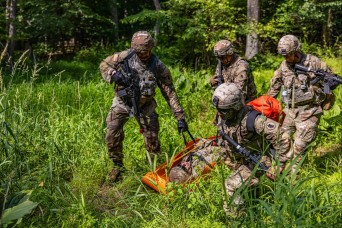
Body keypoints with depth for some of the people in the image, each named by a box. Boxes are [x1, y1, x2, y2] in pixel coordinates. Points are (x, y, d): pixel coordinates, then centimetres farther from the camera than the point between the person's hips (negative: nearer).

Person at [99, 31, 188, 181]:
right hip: (122, 102, 1)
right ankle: (117, 165, 14)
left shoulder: (158, 67, -17)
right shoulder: (125, 56, -14)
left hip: (144, 105, 0)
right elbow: (104, 65, 0)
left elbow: (170, 93, -15)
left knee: (152, 136, -1)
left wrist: (180, 117, -19)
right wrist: (114, 75, -24)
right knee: (112, 134, -8)